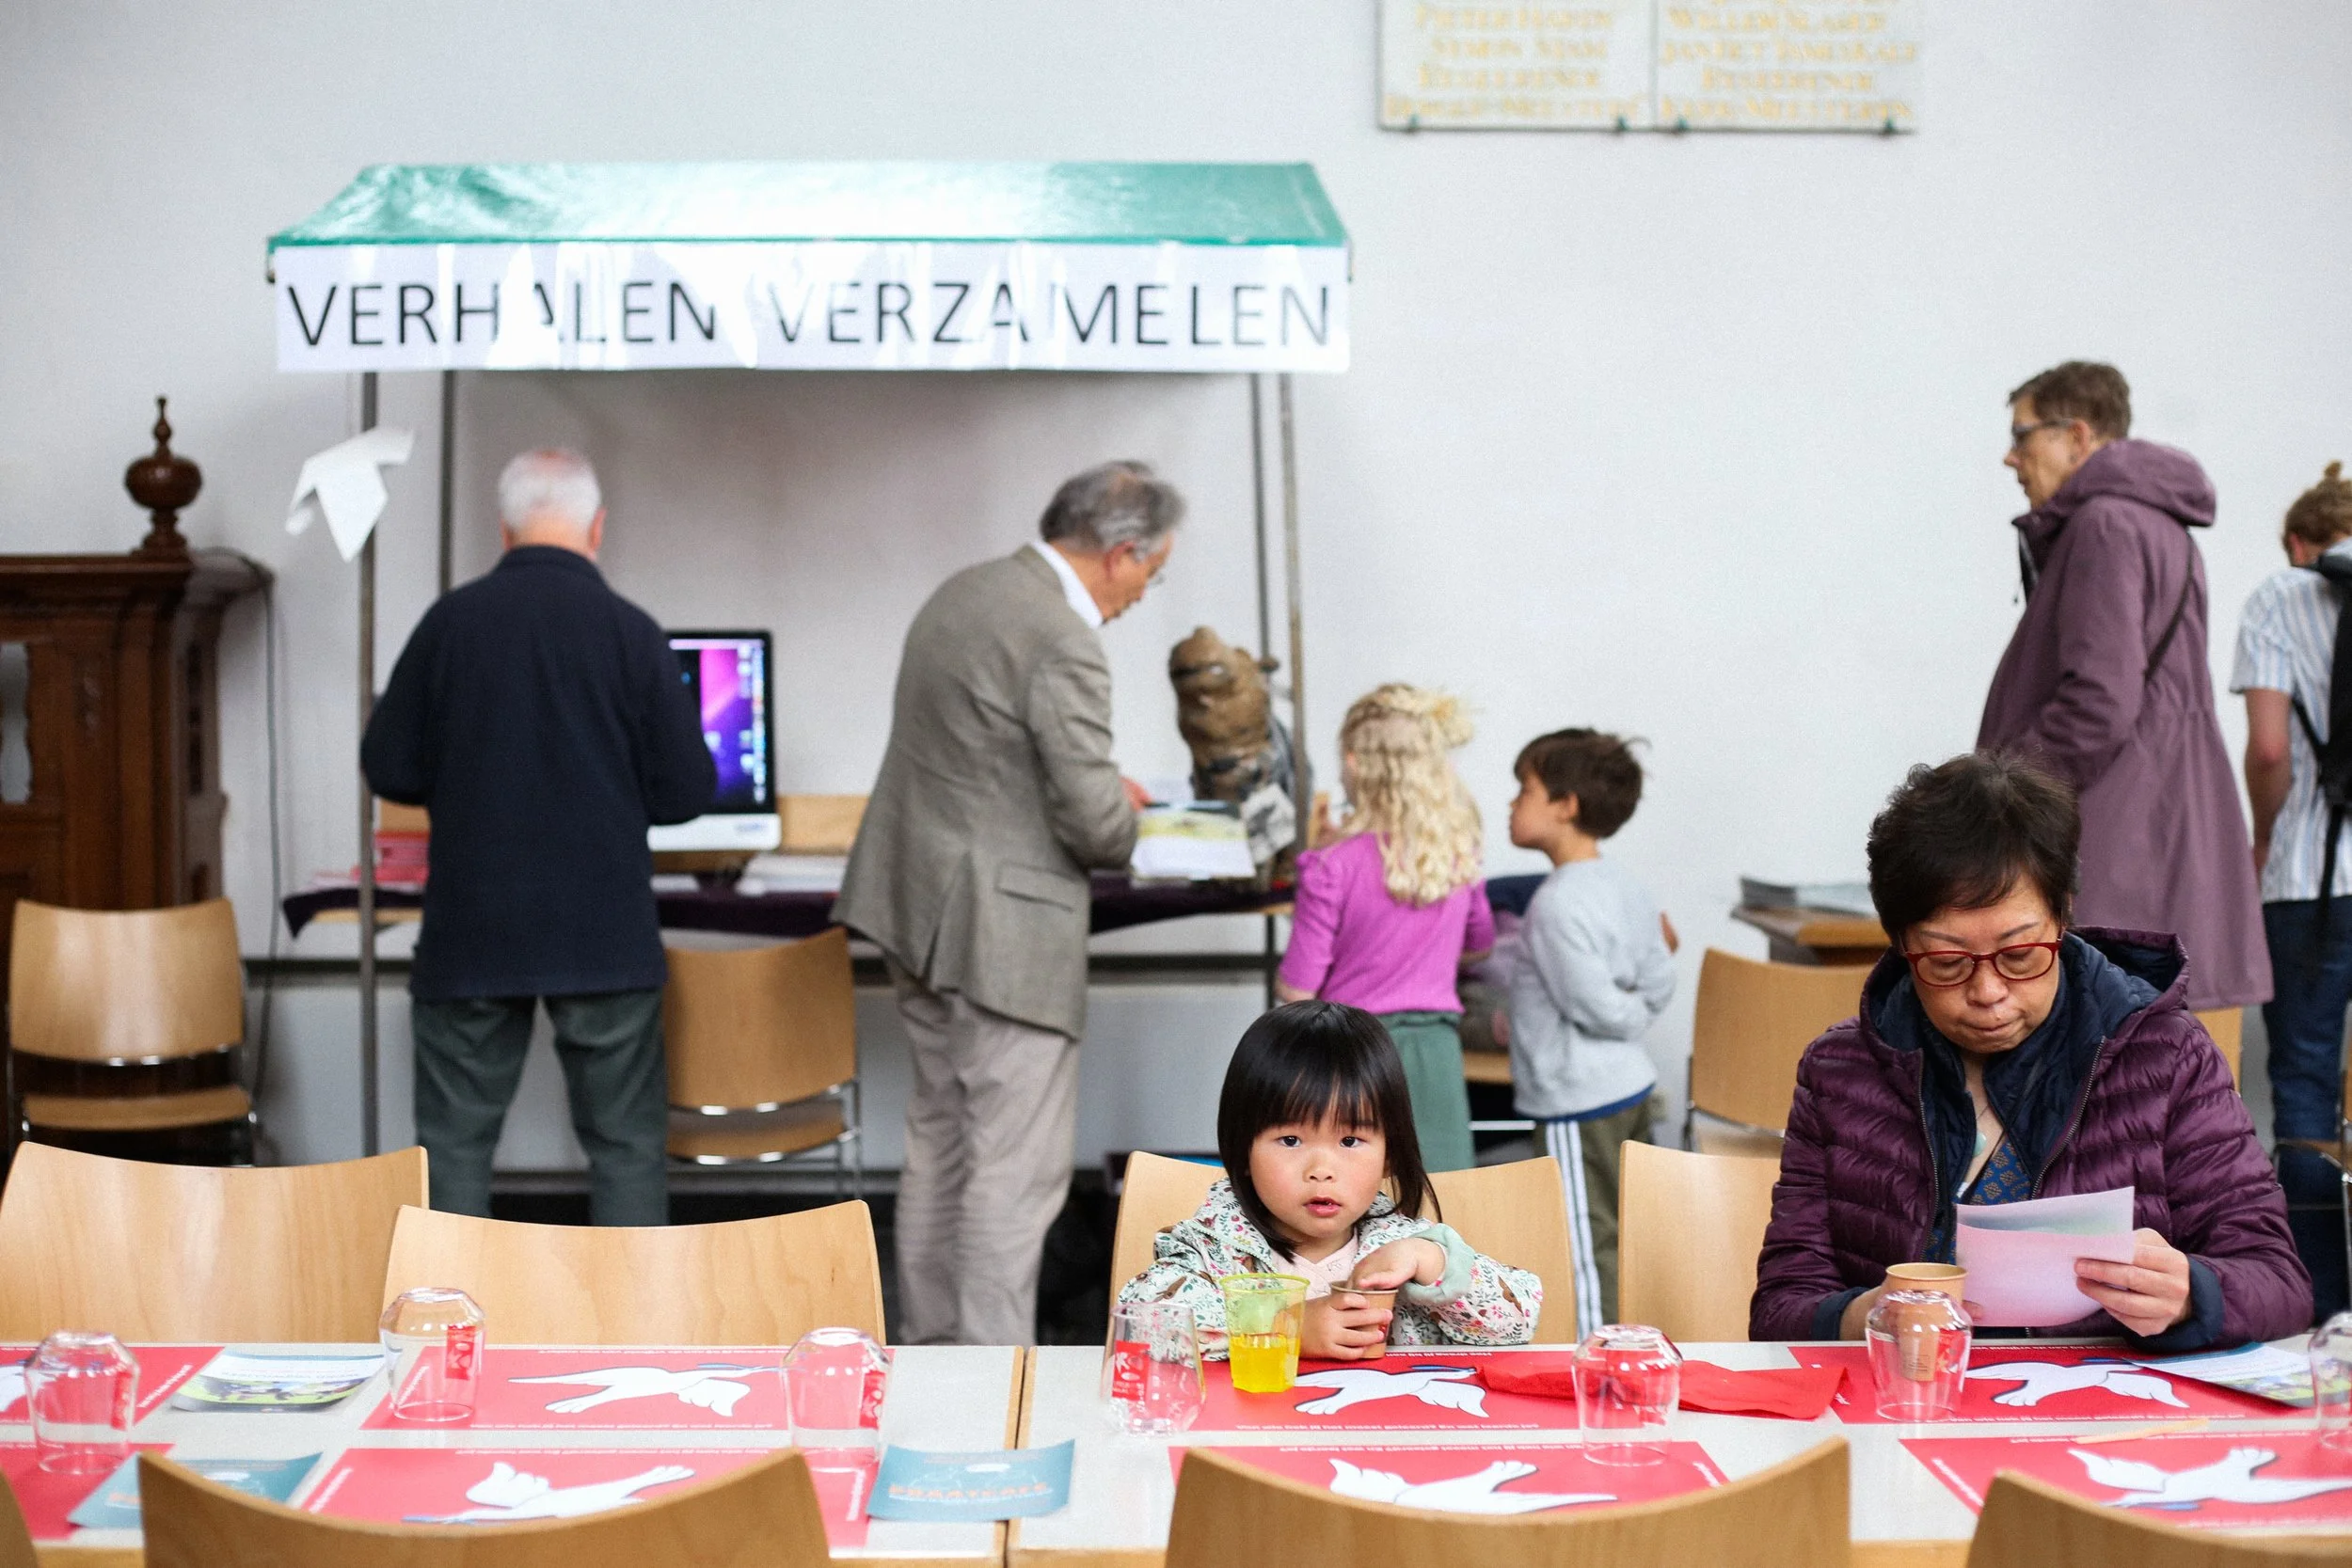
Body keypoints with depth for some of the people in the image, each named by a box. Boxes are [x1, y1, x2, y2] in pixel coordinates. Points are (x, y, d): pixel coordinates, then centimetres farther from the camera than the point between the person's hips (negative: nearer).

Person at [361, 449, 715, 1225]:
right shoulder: (629, 630, -7)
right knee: (625, 1141, 8)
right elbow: (686, 791, -4)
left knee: (455, 1138, 11)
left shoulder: (451, 621, -4)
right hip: (604, 931, -1)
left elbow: (389, 769, 3)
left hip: (471, 933, 1)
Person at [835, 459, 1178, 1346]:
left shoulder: (965, 592, 10)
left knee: (941, 1140, 19)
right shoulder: (1062, 641, -20)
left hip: (922, 906, 10)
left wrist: (1104, 793, 16)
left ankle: (931, 1345, 29)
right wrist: (1123, 813, 2)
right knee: (1018, 1166, -3)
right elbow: (1094, 822, -21)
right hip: (1000, 931, -10)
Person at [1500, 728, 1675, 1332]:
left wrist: (1629, 1017, -2)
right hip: (1630, 1085, 10)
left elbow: (1597, 1005, -21)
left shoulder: (1559, 904, -21)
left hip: (1578, 1104, -10)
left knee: (1590, 1245, -1)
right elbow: (1659, 985, 10)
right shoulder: (1625, 888, 6)